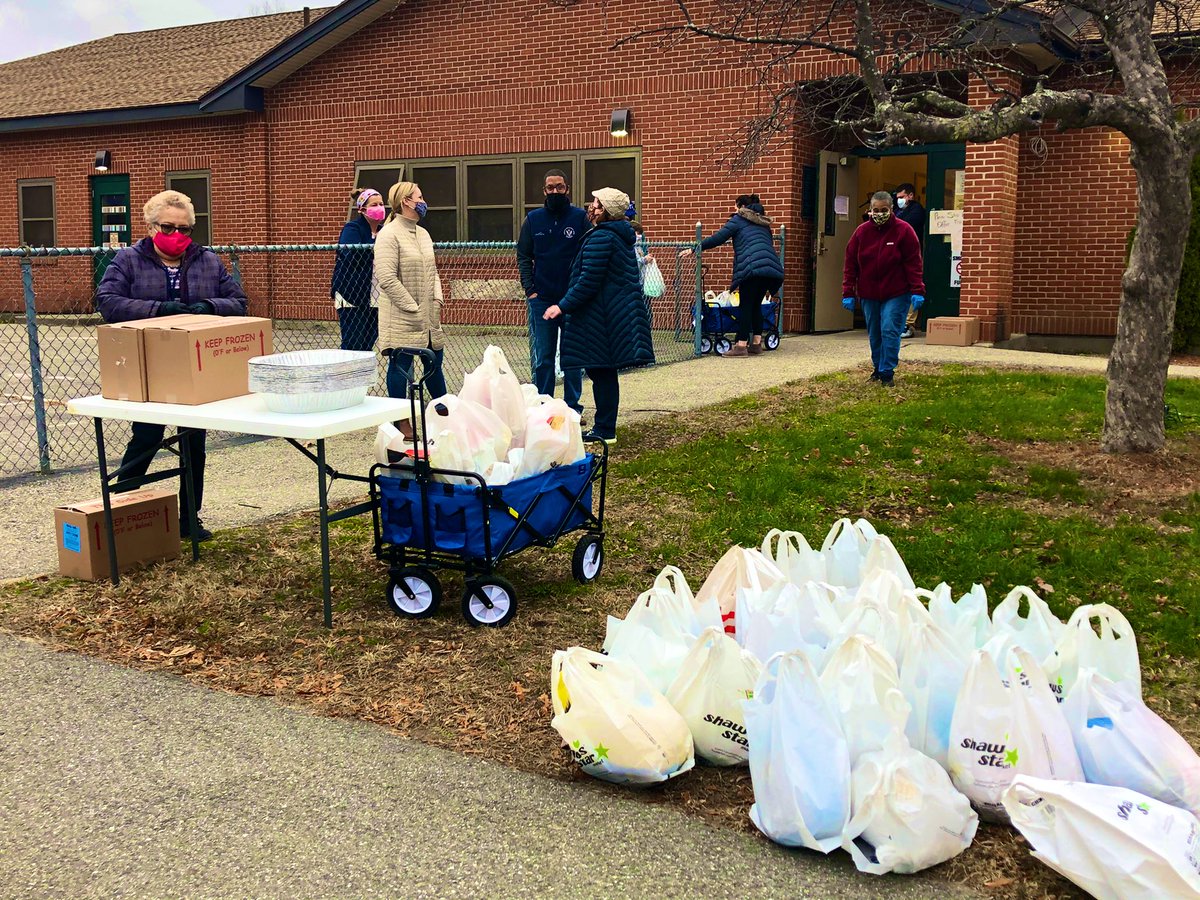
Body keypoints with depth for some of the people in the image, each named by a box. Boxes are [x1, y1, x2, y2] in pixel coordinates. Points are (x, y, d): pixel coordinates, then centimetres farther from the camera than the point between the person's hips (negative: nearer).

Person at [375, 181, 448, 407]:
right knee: (400, 365, 0)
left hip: (429, 316, 8)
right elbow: (387, 279, -19)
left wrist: (437, 299, 3)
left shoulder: (423, 233, 14)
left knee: (435, 362, 15)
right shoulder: (389, 234, -12)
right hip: (401, 318, -8)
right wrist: (413, 307, -18)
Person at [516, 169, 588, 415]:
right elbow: (523, 256, 9)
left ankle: (572, 407, 14)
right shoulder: (533, 219, 6)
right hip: (542, 299, 1)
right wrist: (529, 289, -2)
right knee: (543, 358, 5)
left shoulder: (580, 218, 0)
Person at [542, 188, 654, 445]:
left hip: (601, 315, -10)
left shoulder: (600, 238, -15)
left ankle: (604, 430, 1)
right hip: (620, 313, 10)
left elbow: (589, 281, -20)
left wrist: (563, 306, -14)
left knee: (601, 372, -4)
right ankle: (605, 428, 19)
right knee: (605, 372, 13)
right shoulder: (622, 237, 16)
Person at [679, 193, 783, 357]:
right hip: (771, 267, 6)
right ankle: (756, 344, 13)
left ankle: (741, 346, -7)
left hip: (752, 267, -6)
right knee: (756, 305, 14)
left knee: (745, 306, -4)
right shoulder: (763, 223, 29)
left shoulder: (738, 219, 10)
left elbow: (717, 239, 3)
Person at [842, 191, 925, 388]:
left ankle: (887, 373, -3)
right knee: (874, 334, 11)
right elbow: (851, 264, 3)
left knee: (890, 331, -10)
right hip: (868, 294, 4)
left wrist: (917, 291, -14)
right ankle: (877, 368, 27)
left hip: (896, 294, -3)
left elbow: (913, 263, -7)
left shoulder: (903, 230, -6)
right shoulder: (862, 231, 2)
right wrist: (848, 293, -2)